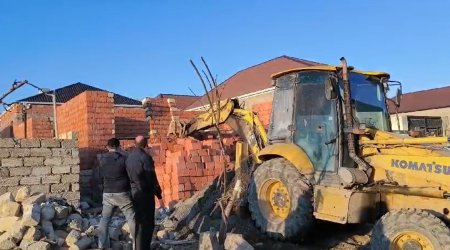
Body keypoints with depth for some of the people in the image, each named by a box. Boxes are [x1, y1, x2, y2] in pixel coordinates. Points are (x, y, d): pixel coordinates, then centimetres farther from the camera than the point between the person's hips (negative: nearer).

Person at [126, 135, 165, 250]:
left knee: (139, 223, 16)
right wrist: (159, 196, -11)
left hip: (134, 194, 8)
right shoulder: (145, 157, -16)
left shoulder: (129, 157, 7)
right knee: (148, 224, -1)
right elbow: (152, 179, -18)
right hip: (145, 194, -8)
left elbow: (129, 176, 12)